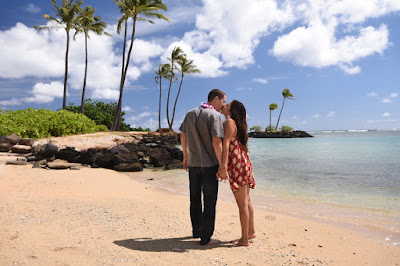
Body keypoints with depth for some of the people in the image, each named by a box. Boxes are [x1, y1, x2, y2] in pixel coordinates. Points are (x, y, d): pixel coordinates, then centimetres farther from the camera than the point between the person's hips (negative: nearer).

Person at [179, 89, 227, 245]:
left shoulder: (190, 114, 8)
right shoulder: (214, 116, -13)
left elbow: (183, 136, 13)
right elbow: (216, 142, -21)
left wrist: (186, 157, 22)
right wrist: (222, 165, -16)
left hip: (193, 163, 7)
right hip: (209, 165, -7)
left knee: (195, 199, 17)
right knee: (209, 201, 3)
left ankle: (197, 230, 30)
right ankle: (206, 237, 10)